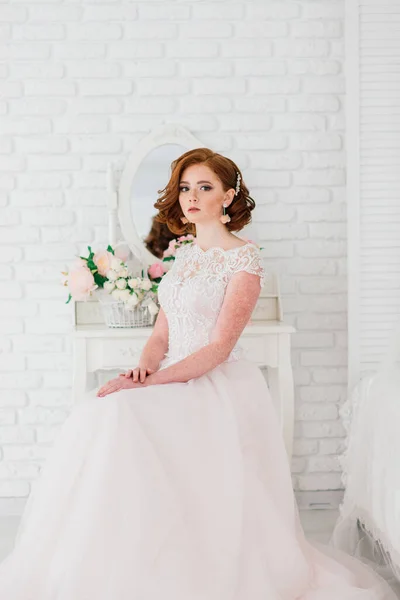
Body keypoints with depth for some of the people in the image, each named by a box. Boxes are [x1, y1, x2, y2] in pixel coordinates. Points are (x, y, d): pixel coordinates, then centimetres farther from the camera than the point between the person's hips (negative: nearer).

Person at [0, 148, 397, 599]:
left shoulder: (244, 258, -7)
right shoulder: (184, 257, 16)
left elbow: (218, 347, -14)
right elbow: (162, 333, 15)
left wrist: (152, 381, -20)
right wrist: (144, 366, -7)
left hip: (219, 384, -7)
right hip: (175, 378, 7)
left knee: (123, 414, -29)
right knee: (97, 414, -18)